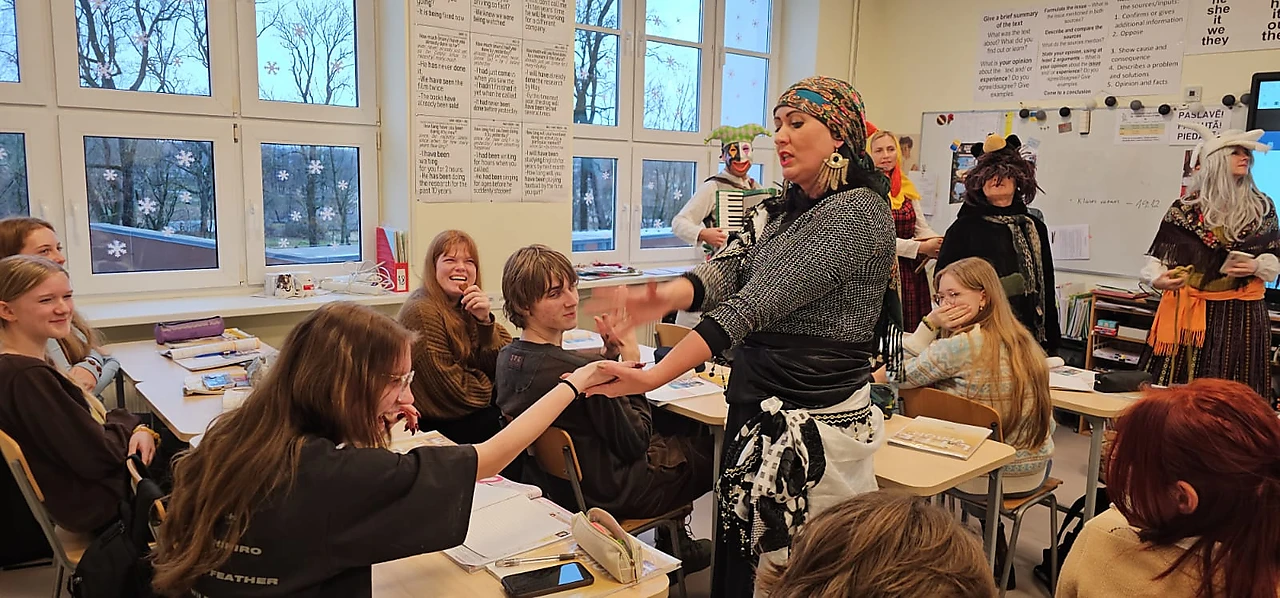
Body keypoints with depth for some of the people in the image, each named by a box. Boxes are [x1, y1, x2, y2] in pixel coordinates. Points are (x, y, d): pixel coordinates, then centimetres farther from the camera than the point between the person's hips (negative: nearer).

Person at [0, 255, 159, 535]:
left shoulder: (22, 364, 0)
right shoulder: (28, 377, -30)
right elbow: (98, 457, -28)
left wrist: (136, 428, -12)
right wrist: (128, 423, -8)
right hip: (95, 504, -9)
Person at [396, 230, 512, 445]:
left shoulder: (466, 306, 5)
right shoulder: (422, 312, -20)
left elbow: (493, 366, -3)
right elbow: (450, 388, -20)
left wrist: (484, 320, -19)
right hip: (433, 425, -7)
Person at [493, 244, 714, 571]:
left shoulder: (508, 358, -7)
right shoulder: (578, 370, -33)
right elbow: (634, 443, -20)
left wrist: (608, 355, -7)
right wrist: (631, 365, -13)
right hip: (612, 492, -8)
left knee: (683, 423, 24)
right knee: (712, 448, 13)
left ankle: (674, 541, 34)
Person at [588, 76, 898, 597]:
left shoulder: (857, 211, -15)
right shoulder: (793, 207, 13)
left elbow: (758, 303, -24)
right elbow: (736, 267, -3)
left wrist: (654, 376, -29)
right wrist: (662, 297, -24)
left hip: (814, 419, -8)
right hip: (758, 406, 8)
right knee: (736, 554, 17)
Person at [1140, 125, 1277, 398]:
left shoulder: (1262, 207, 6)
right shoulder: (1185, 208, 0)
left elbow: (1275, 258, 10)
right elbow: (1158, 255, -1)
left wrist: (1255, 267, -12)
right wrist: (1157, 279, -21)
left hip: (1241, 314, 2)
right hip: (1191, 311, -1)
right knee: (1180, 390, 1)